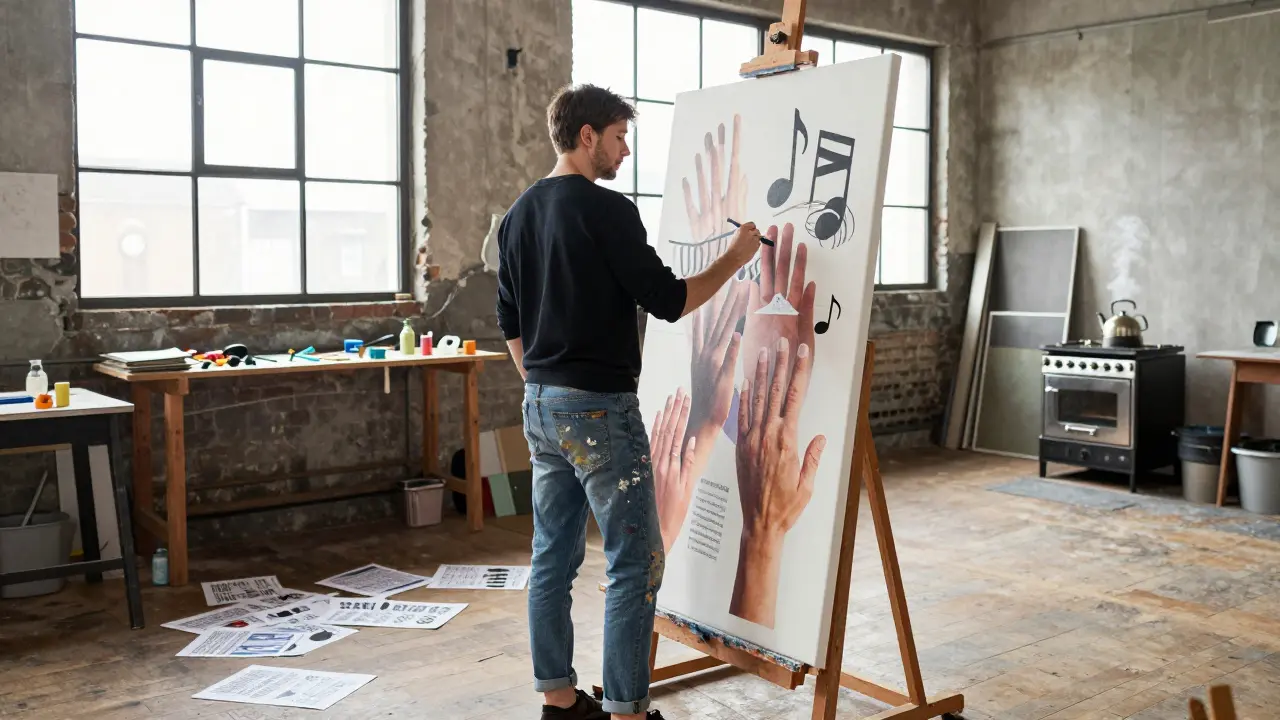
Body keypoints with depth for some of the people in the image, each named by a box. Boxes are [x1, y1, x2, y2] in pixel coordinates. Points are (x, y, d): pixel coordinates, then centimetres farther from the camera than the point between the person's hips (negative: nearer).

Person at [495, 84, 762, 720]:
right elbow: (668, 300, -13)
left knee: (553, 557, 14)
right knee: (636, 565, -1)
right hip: (599, 410, -9)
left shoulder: (519, 214, 12)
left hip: (540, 408, 9)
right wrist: (735, 257, 0)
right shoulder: (606, 210, -13)